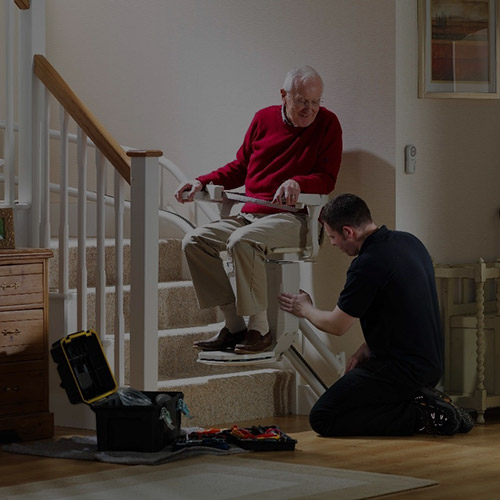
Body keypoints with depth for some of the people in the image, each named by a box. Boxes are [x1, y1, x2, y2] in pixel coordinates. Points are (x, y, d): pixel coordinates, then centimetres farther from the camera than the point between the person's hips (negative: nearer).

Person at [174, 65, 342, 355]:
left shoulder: (327, 124, 0)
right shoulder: (264, 118, 13)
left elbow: (327, 179, -5)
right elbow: (240, 167, 23)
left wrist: (297, 183, -25)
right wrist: (202, 183, 11)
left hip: (291, 219, -6)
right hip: (250, 213, 6)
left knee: (241, 241, -34)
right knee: (195, 241, -12)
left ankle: (260, 329, -26)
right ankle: (234, 325, -12)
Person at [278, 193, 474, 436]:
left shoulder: (367, 265, -21)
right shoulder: (409, 242, 7)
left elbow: (336, 325, -8)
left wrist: (305, 309, 12)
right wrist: (366, 350, 13)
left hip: (402, 368, -9)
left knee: (322, 418, -5)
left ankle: (418, 415, -10)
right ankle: (424, 400, 8)